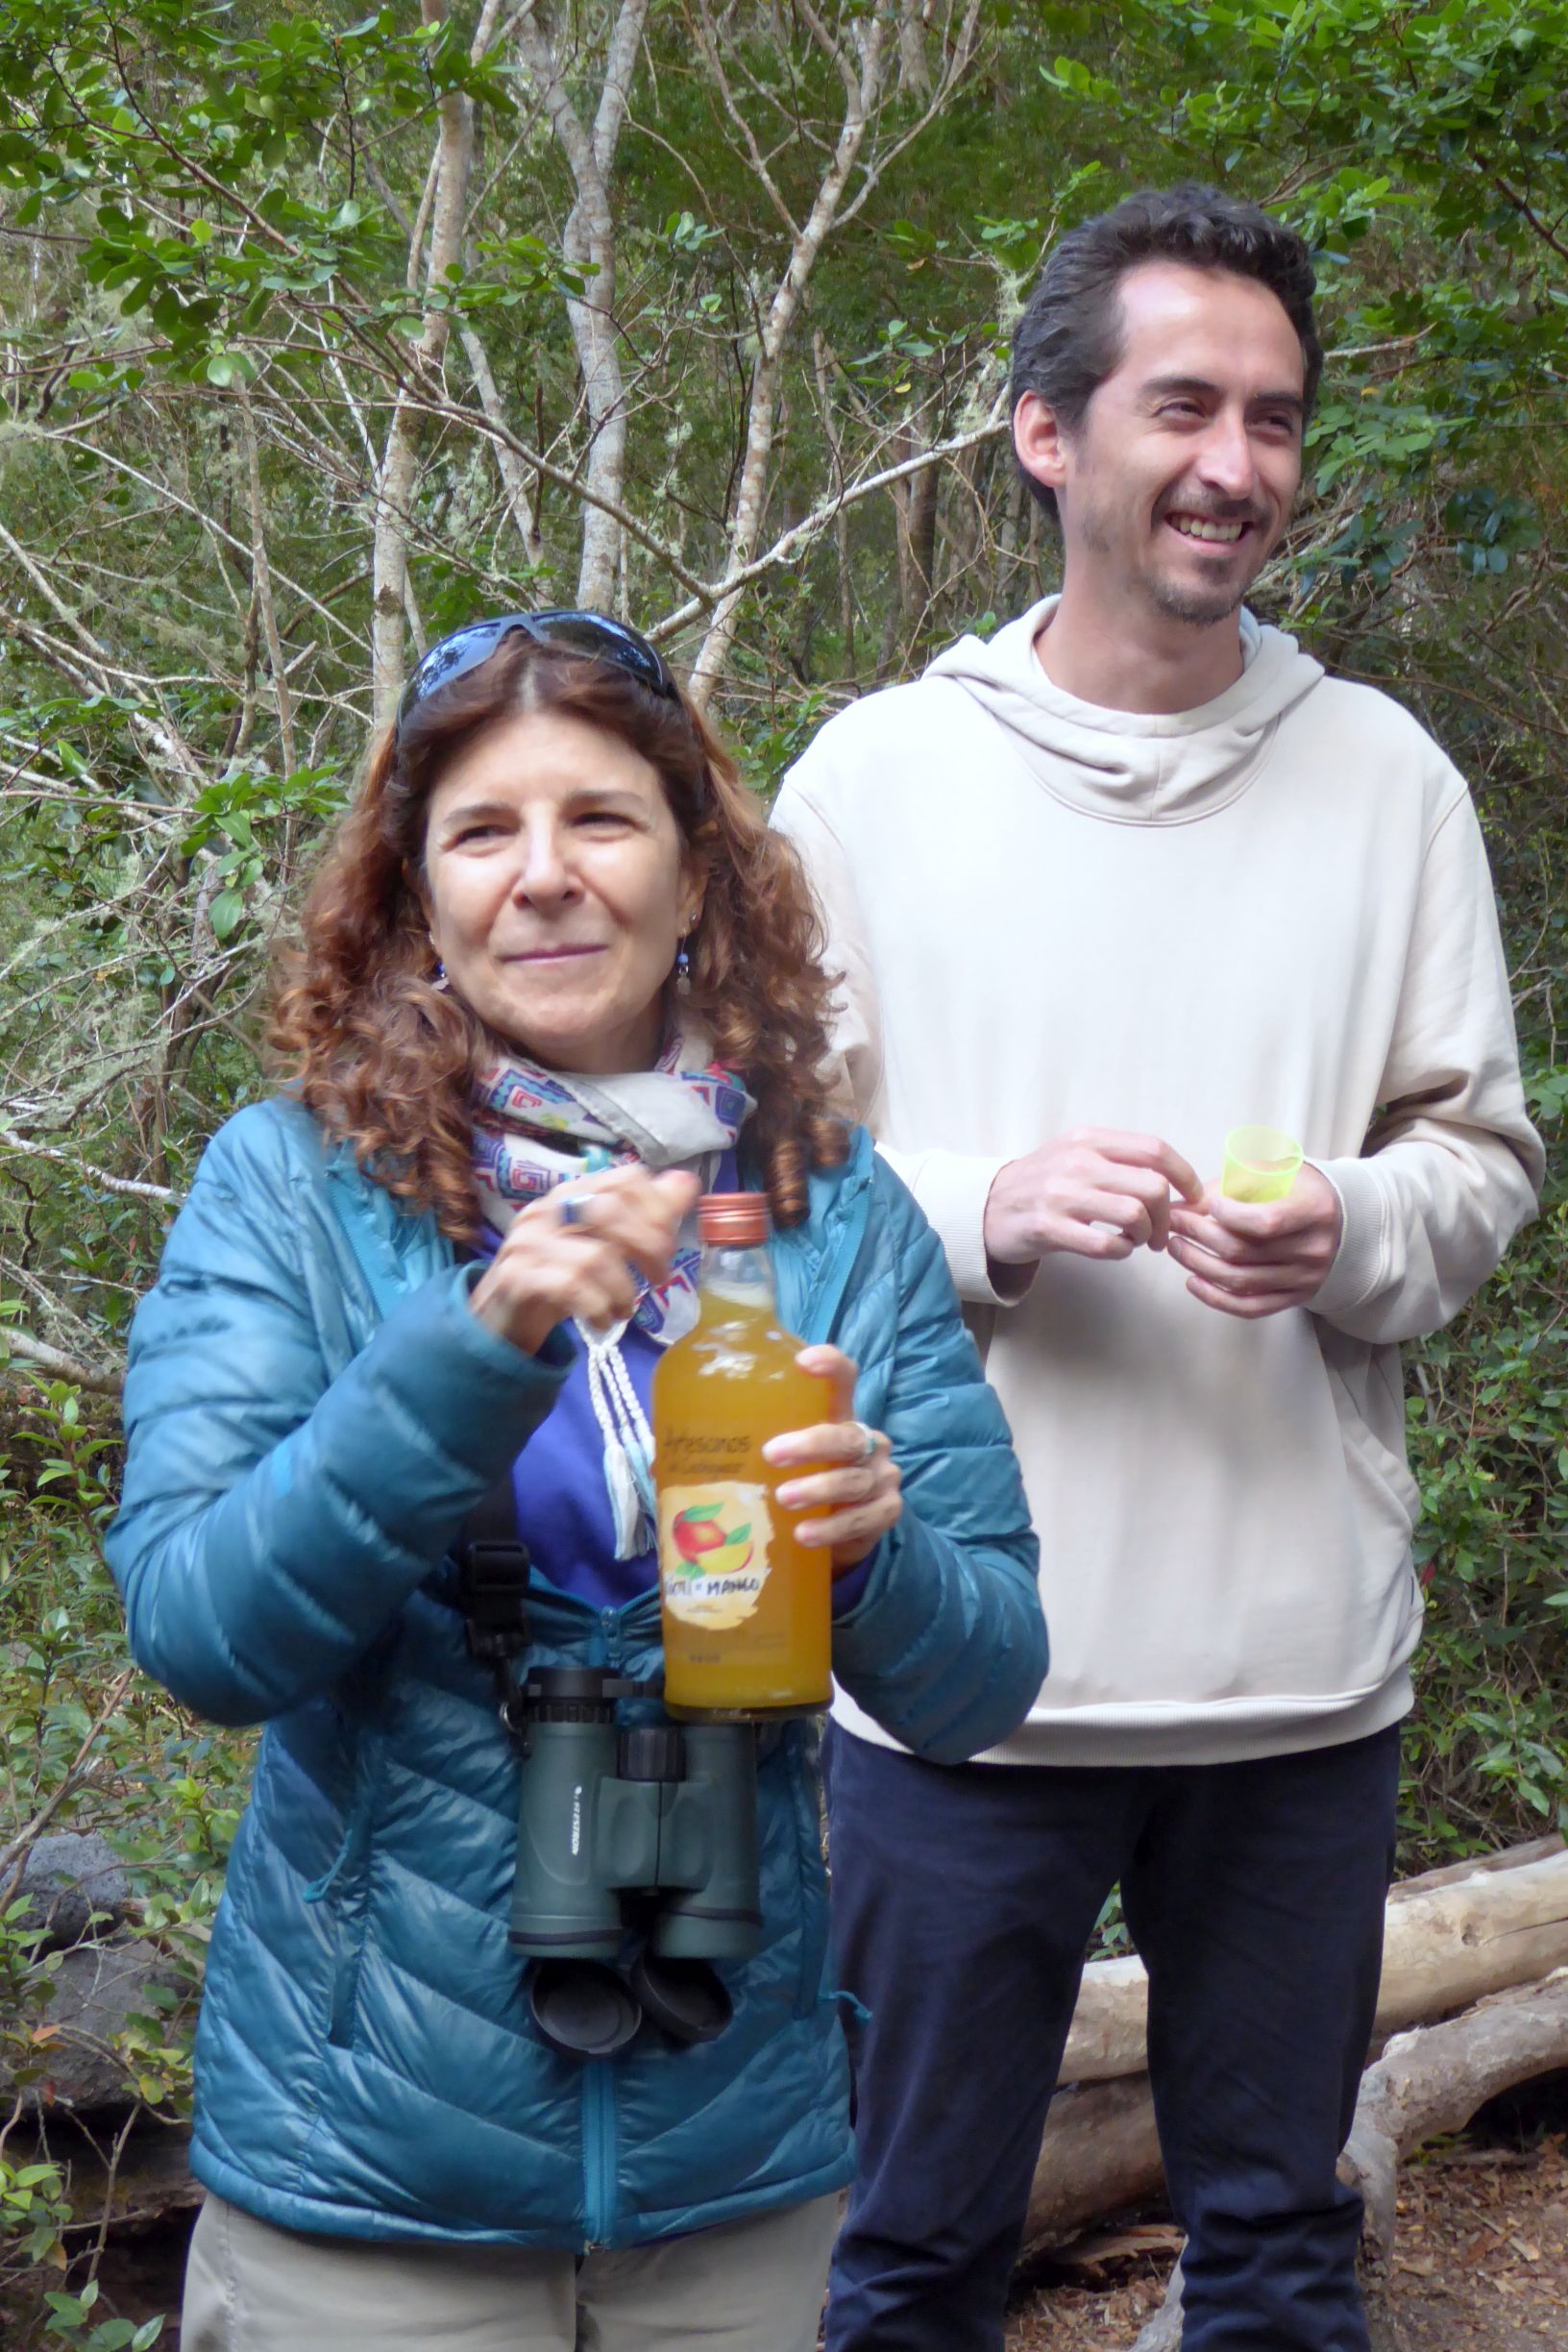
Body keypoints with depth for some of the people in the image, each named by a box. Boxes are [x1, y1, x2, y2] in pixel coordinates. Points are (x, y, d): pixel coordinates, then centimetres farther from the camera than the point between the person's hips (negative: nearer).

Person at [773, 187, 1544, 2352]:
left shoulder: (1385, 776, 5)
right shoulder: (878, 772, 0)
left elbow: (1484, 1154, 8)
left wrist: (1348, 1239, -13)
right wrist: (984, 1212, -17)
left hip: (1305, 1662, 2)